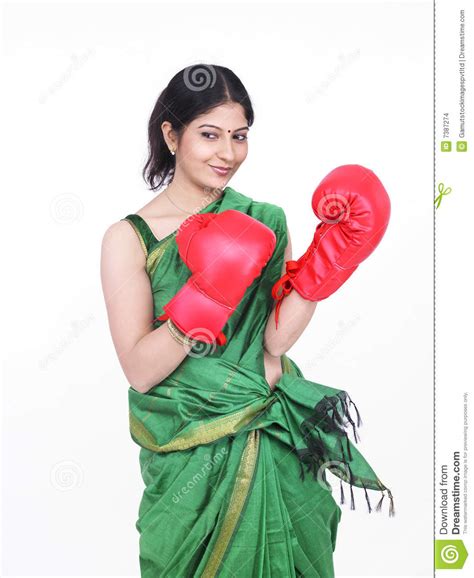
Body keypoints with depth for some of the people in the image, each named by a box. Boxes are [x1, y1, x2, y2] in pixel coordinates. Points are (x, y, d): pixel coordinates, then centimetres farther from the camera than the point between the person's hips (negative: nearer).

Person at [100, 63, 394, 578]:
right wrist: (209, 294, -29)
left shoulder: (264, 222, -1)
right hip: (190, 454, -2)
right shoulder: (129, 238, -10)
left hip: (277, 442, 3)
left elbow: (277, 338, -11)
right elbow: (140, 372, -17)